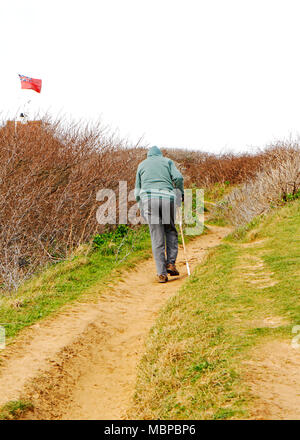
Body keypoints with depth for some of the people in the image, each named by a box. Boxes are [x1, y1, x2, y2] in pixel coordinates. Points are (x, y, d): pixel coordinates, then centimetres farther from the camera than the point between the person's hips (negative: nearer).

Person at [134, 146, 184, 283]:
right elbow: (178, 177, 1)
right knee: (171, 231, 19)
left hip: (148, 199, 1)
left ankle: (162, 273, -2)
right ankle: (171, 263, 5)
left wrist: (140, 205, 30)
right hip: (168, 198, -1)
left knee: (157, 238, 2)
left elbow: (137, 189, 21)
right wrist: (181, 192, 15)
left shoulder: (142, 164, 23)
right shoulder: (167, 161, 18)